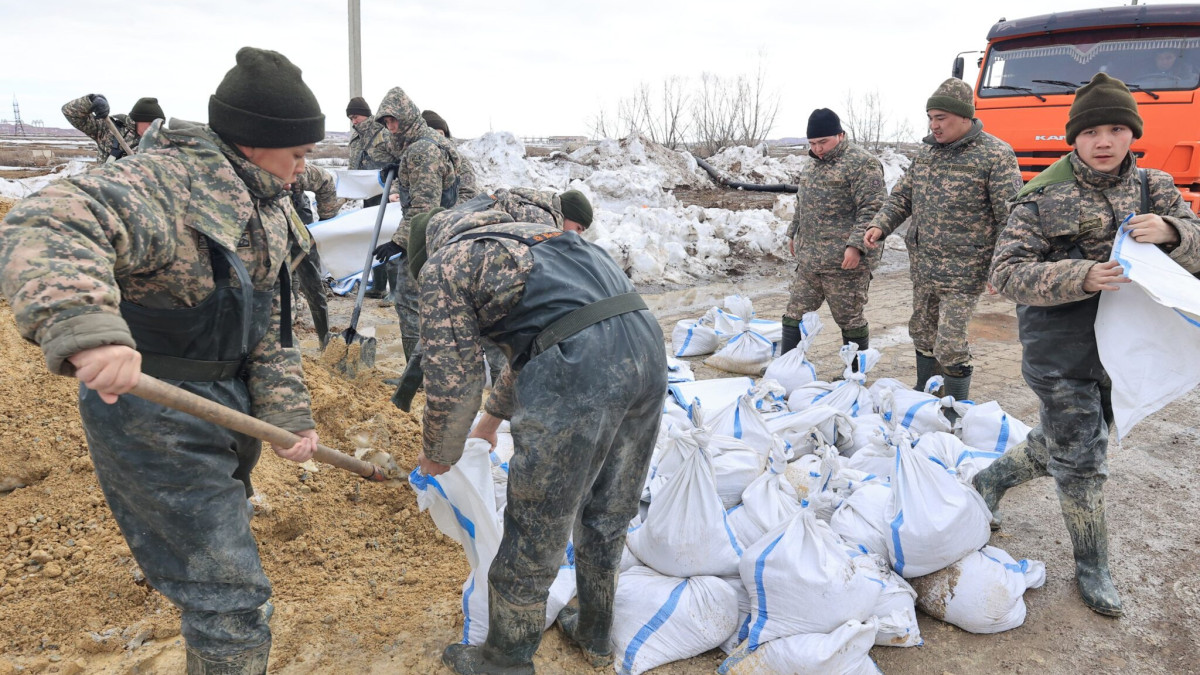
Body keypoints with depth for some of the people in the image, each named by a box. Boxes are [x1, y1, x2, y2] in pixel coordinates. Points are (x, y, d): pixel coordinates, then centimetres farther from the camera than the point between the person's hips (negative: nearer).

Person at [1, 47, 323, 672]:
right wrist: (84, 327, -59)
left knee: (222, 519, 36)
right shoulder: (162, 178, -25)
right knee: (229, 596, -6)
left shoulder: (264, 205, 4)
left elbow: (269, 323, 4)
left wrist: (287, 414, -5)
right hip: (156, 415, -9)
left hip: (227, 401, 9)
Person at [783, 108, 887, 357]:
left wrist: (856, 245, -24)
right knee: (795, 315, 8)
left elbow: (872, 209, -18)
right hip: (808, 260, 8)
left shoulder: (861, 163, -12)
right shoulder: (815, 164, 16)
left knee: (850, 320, 4)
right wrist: (794, 233, 28)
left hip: (844, 262, -8)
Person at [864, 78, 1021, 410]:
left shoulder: (996, 155, -10)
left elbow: (1010, 217, -11)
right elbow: (902, 195, 15)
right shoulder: (928, 150, 9)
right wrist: (880, 224, -3)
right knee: (923, 333, 17)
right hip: (922, 265, 7)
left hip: (962, 272, -6)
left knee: (949, 345, -6)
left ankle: (957, 412, 12)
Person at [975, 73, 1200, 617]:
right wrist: (1082, 277, -31)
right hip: (1062, 352, -5)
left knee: (1063, 445, 19)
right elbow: (1006, 273, -17)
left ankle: (993, 478, 46)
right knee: (1081, 459, 5)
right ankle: (1092, 567, 23)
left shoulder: (1152, 189, 4)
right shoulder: (1043, 197, -12)